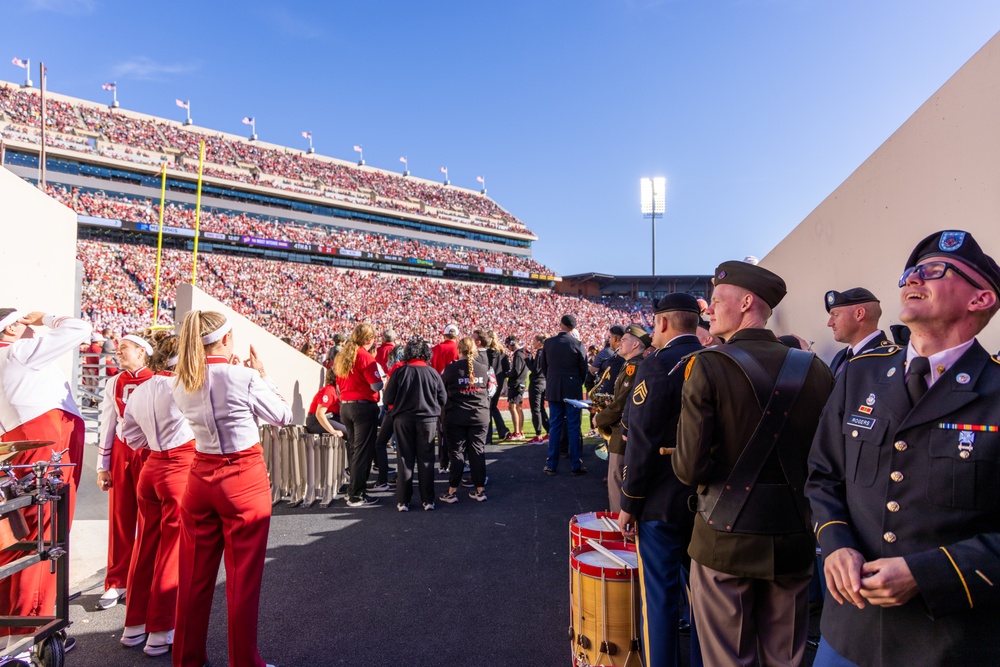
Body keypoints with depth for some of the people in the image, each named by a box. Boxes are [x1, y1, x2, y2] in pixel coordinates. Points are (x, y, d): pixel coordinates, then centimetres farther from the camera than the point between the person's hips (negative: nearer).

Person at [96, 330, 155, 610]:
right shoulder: (114, 383, 8)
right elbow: (107, 425, 10)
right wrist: (102, 466, 6)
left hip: (149, 453, -4)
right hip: (120, 454, 4)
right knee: (119, 518, 7)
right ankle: (116, 583, 18)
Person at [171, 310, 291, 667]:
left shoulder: (183, 384, 2)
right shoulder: (244, 377, -14)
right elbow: (283, 416, -3)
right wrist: (262, 375, 5)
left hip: (200, 476, 6)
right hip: (243, 478, -5)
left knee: (195, 575, 16)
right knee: (243, 577, 5)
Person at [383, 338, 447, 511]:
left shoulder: (399, 372, -7)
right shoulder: (433, 372, -5)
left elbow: (388, 399, -6)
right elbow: (443, 399, -1)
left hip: (403, 420, 0)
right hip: (428, 420, 0)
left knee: (405, 459, 8)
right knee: (426, 460, 9)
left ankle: (403, 501, 11)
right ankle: (428, 500, 12)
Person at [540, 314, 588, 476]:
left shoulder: (548, 343, -1)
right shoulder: (577, 344, -9)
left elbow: (543, 367, 7)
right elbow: (584, 369, -1)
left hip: (553, 390, 2)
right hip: (572, 390, -2)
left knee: (555, 427, 9)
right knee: (573, 428, 4)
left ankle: (551, 465, 12)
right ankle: (575, 466, 8)